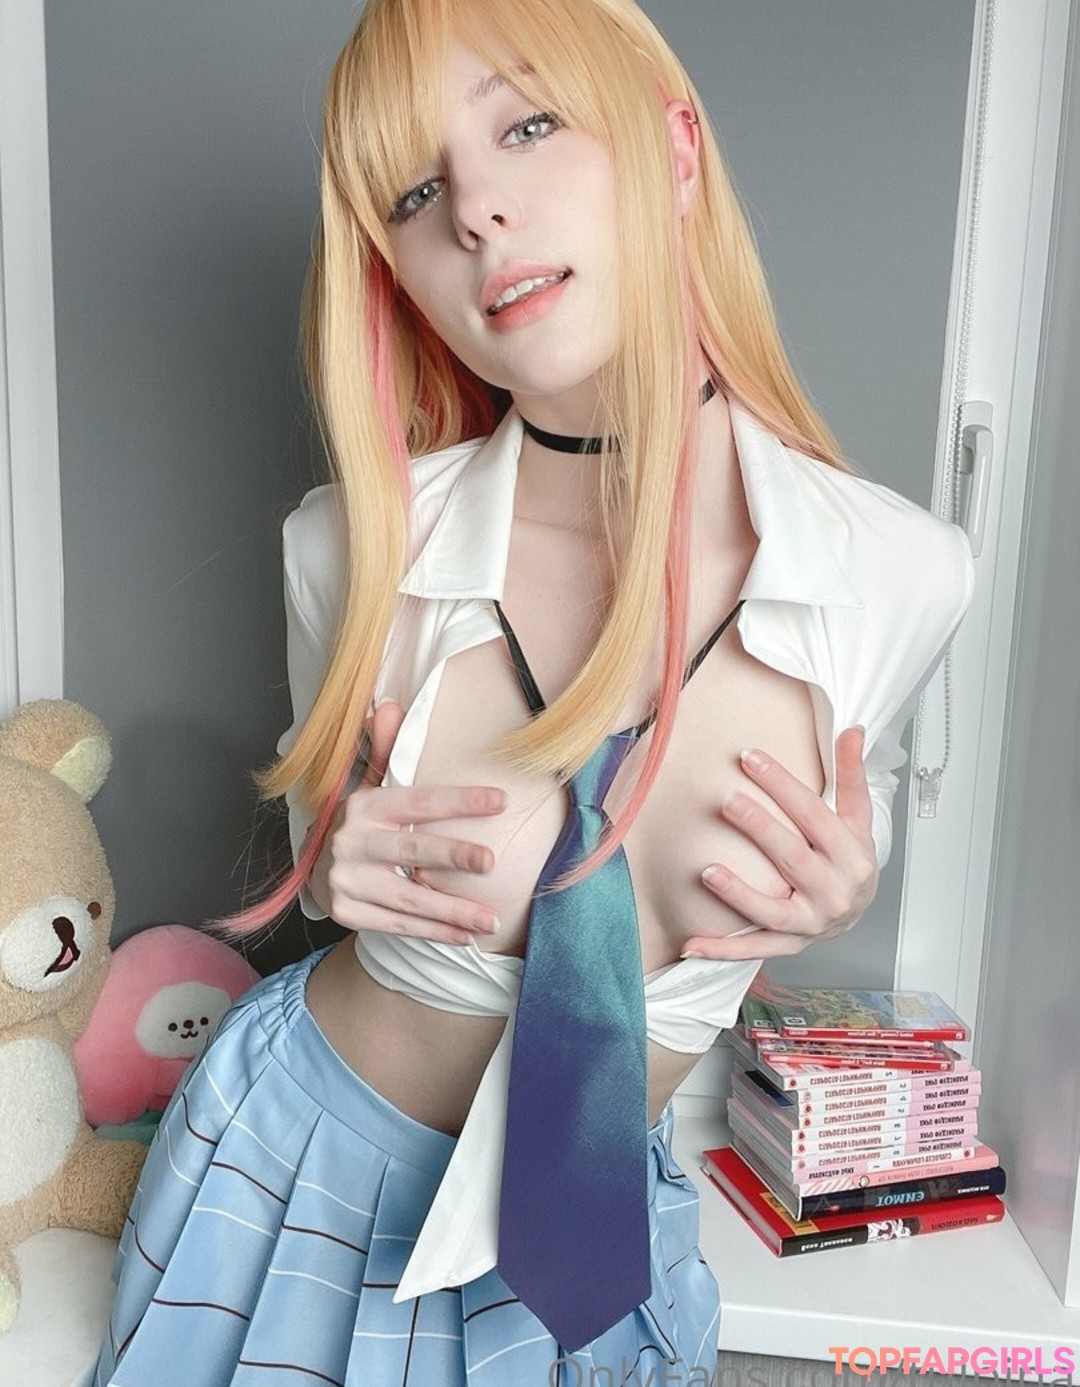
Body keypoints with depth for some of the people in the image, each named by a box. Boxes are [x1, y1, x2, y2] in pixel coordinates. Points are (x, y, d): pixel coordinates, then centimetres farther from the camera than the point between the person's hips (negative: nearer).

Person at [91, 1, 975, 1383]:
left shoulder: (902, 576, -19)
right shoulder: (355, 545, -20)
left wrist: (846, 895, -17)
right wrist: (341, 861, -20)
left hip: (601, 1222, 1)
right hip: (295, 1157, 0)